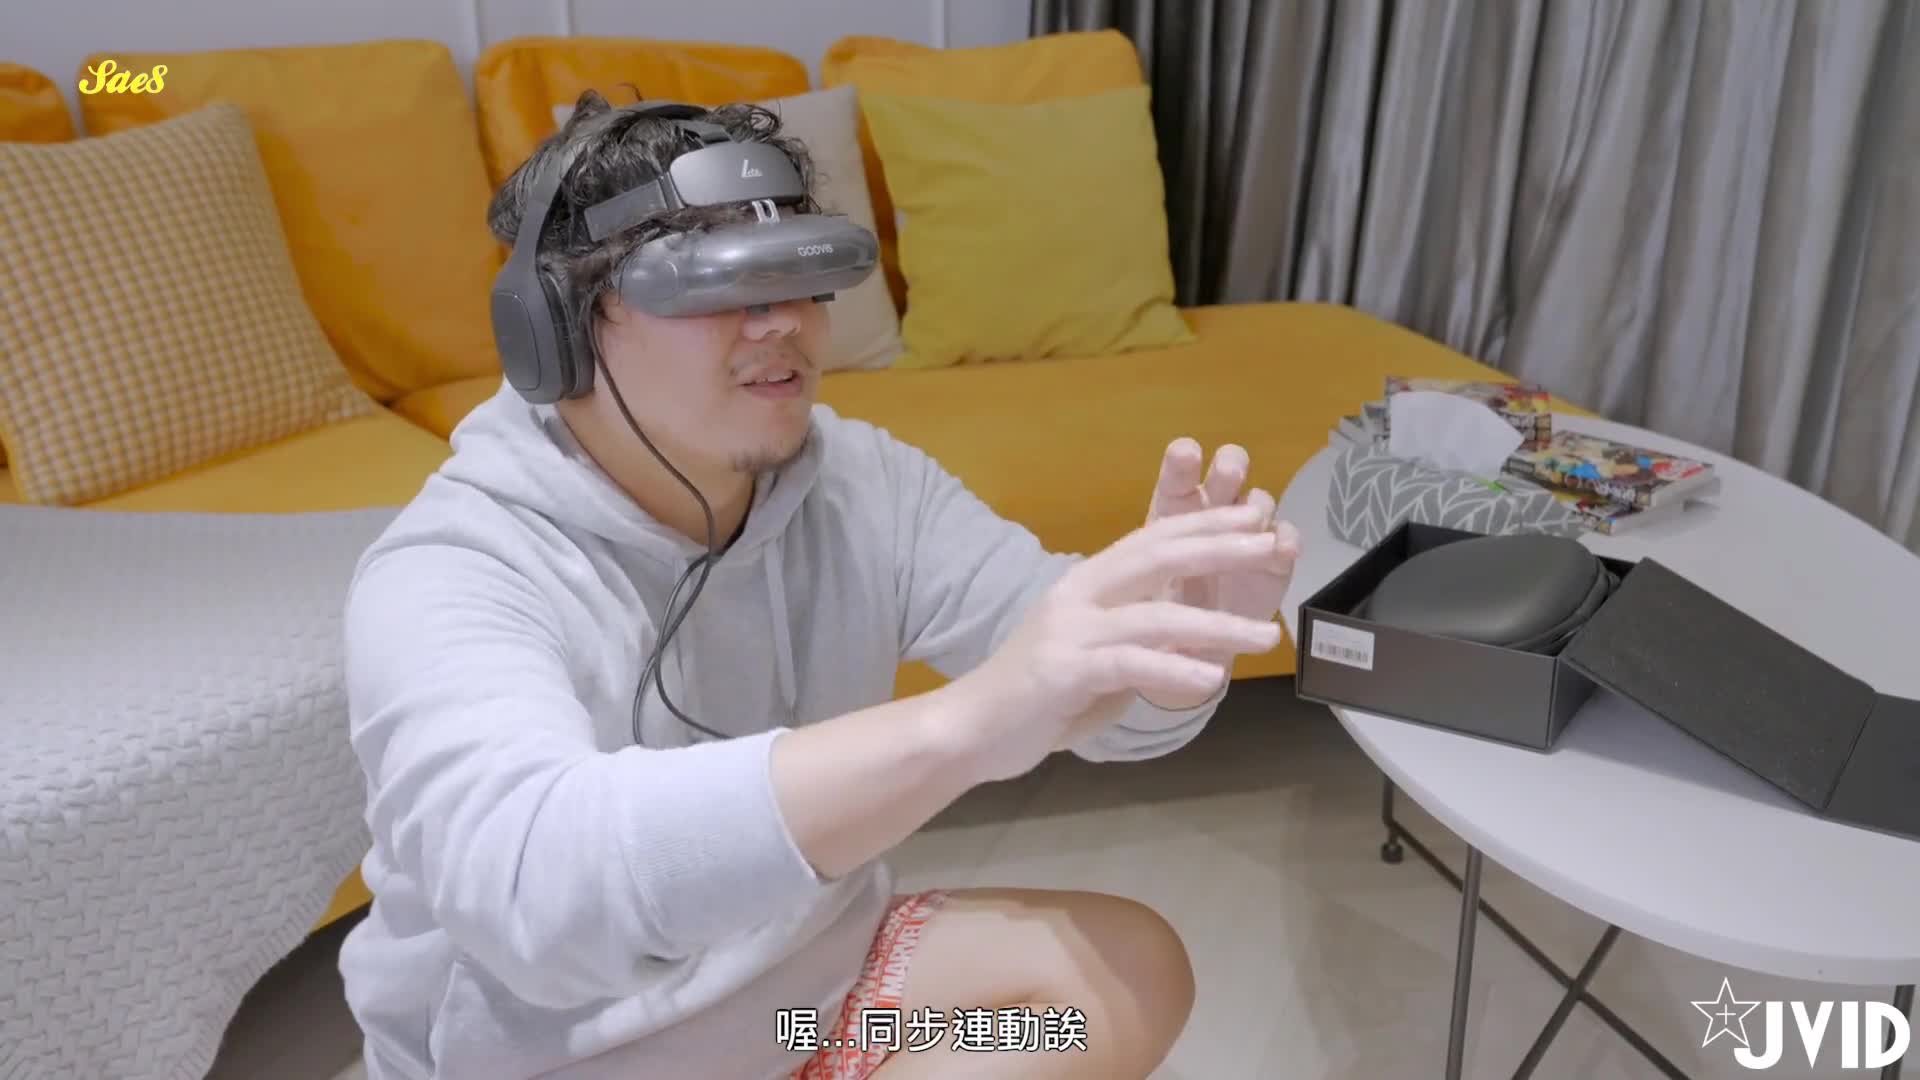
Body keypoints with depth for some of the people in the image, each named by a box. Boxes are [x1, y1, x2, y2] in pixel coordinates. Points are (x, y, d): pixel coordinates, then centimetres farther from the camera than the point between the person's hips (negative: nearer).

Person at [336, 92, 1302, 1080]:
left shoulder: (865, 484, -9)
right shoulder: (448, 578, -26)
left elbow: (1087, 688, -12)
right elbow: (534, 883, -45)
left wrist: (1168, 627, -38)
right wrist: (964, 723, -58)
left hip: (813, 980, 6)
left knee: (1130, 968, -6)